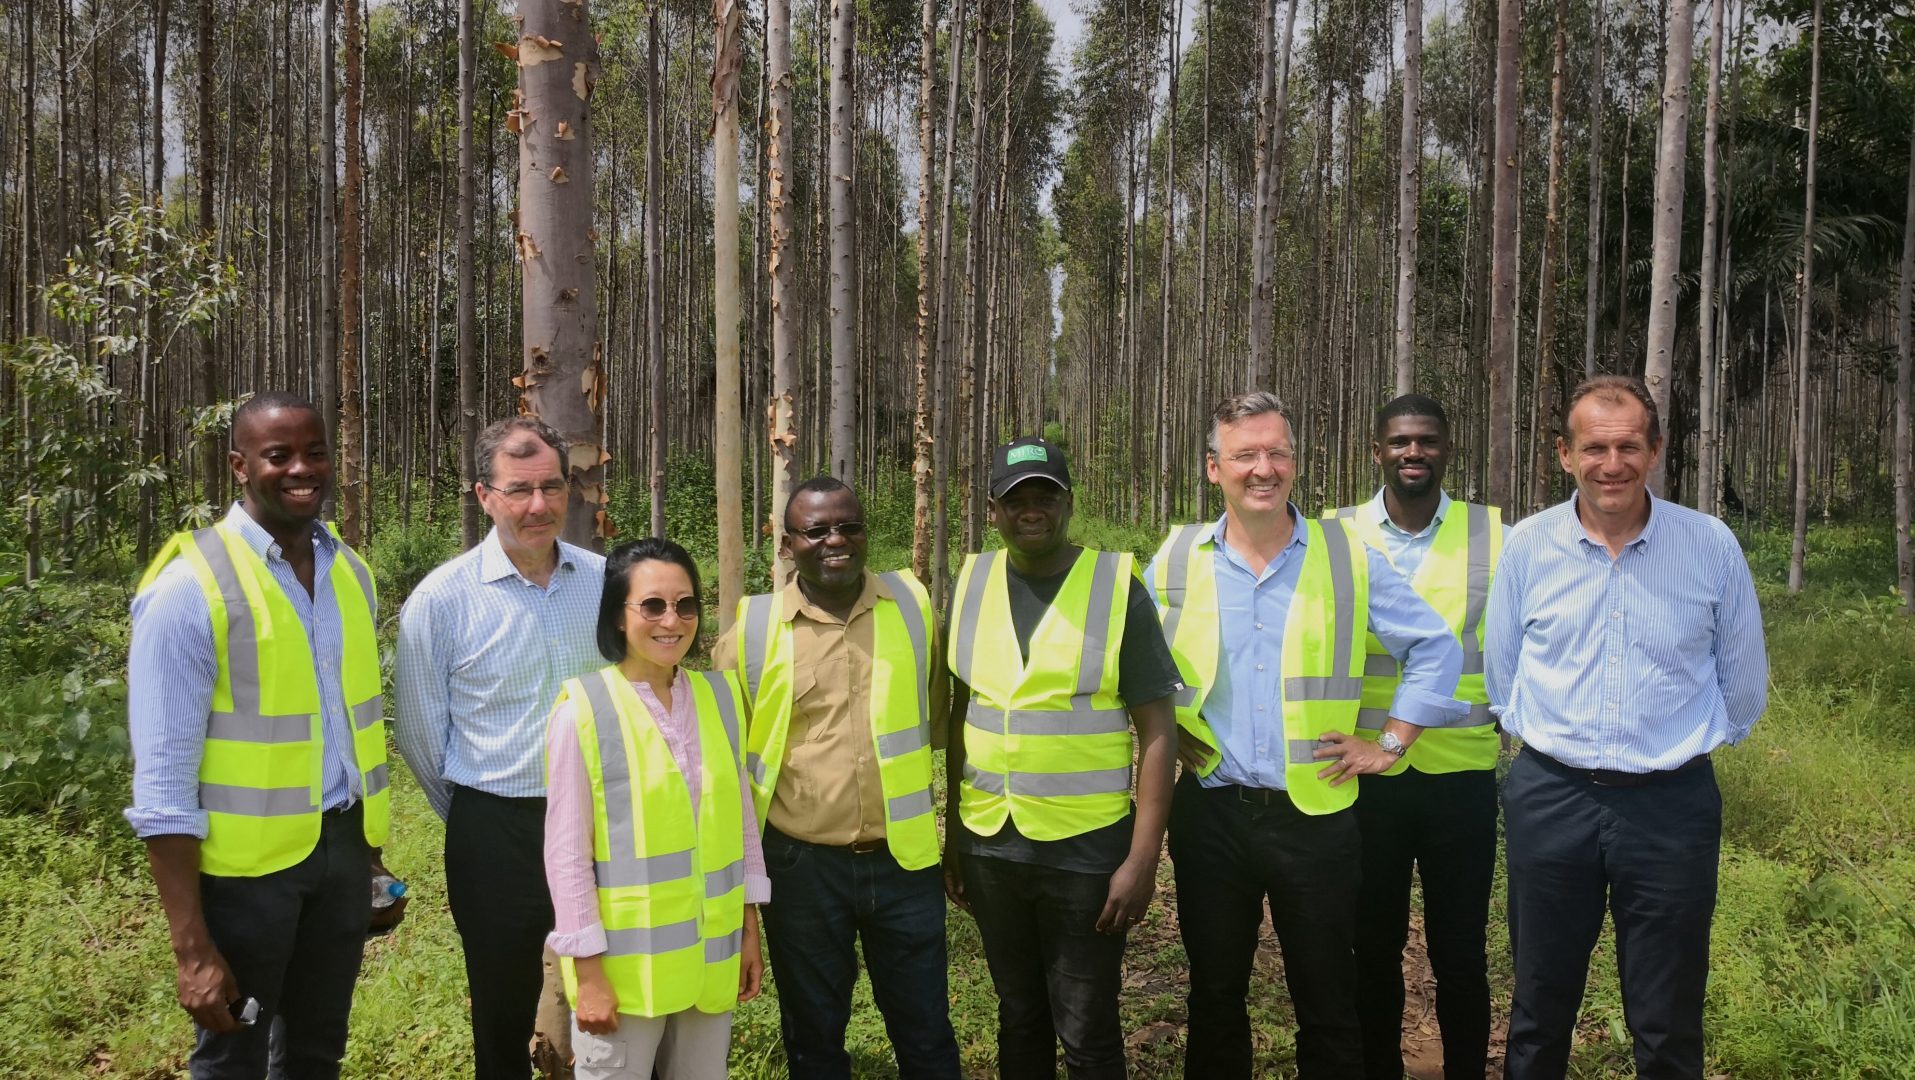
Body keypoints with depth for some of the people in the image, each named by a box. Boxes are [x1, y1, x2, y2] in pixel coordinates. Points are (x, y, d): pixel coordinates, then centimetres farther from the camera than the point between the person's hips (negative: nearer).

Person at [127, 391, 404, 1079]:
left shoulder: (349, 572, 4)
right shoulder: (192, 588, -15)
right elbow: (163, 782, -16)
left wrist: (374, 863, 12)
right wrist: (193, 947, -19)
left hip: (343, 847, 5)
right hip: (244, 863, -5)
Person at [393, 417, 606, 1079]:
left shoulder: (606, 580, -1)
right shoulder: (442, 599, -10)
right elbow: (420, 732, 0)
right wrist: (473, 819, 8)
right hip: (496, 835, -2)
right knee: (504, 1017, 12)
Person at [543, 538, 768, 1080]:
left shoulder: (721, 695, 2)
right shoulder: (584, 708, -12)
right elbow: (566, 852, -10)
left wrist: (750, 929, 10)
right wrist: (587, 972, -10)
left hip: (711, 958, 4)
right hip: (624, 965, -4)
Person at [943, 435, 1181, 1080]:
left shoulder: (1118, 589, -10)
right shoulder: (972, 585, 2)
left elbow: (1156, 732, -9)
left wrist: (1143, 859, -14)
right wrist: (953, 833, 12)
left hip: (1087, 852, -4)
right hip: (989, 848, 4)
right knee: (1018, 1018, 19)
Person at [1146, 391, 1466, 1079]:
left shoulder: (1349, 556, -2)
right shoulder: (1176, 559, 1)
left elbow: (1436, 649, 4)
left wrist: (1390, 745, 0)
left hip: (1317, 814, -1)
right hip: (1211, 815, 1)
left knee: (1328, 1009, 9)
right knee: (1215, 998, 15)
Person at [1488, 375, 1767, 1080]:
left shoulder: (1711, 545, -5)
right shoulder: (1527, 545, -3)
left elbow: (1743, 679, 8)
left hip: (1672, 805, -1)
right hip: (1550, 800, 1)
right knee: (1540, 1013, 13)